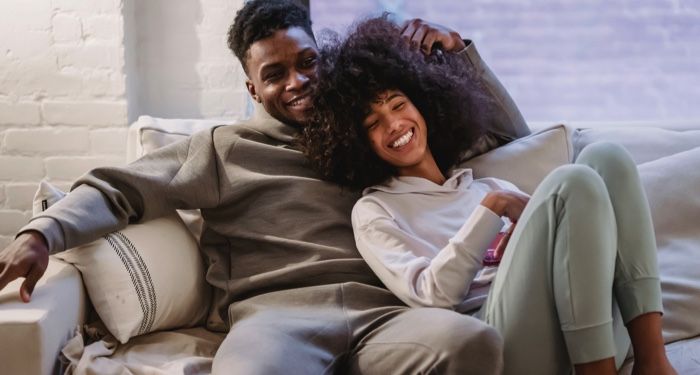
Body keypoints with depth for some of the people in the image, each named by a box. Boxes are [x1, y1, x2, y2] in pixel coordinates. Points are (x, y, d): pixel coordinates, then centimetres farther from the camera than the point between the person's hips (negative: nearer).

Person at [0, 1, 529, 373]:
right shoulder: (225, 148, 23)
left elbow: (508, 135, 34)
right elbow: (119, 189, 13)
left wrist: (458, 51, 21)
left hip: (383, 311, 3)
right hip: (276, 311, -2)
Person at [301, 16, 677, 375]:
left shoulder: (489, 187, 28)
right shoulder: (373, 210, 13)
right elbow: (430, 296, -4)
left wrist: (533, 228, 0)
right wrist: (491, 209, -6)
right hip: (493, 339, -6)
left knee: (605, 158, -9)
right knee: (572, 182, -21)